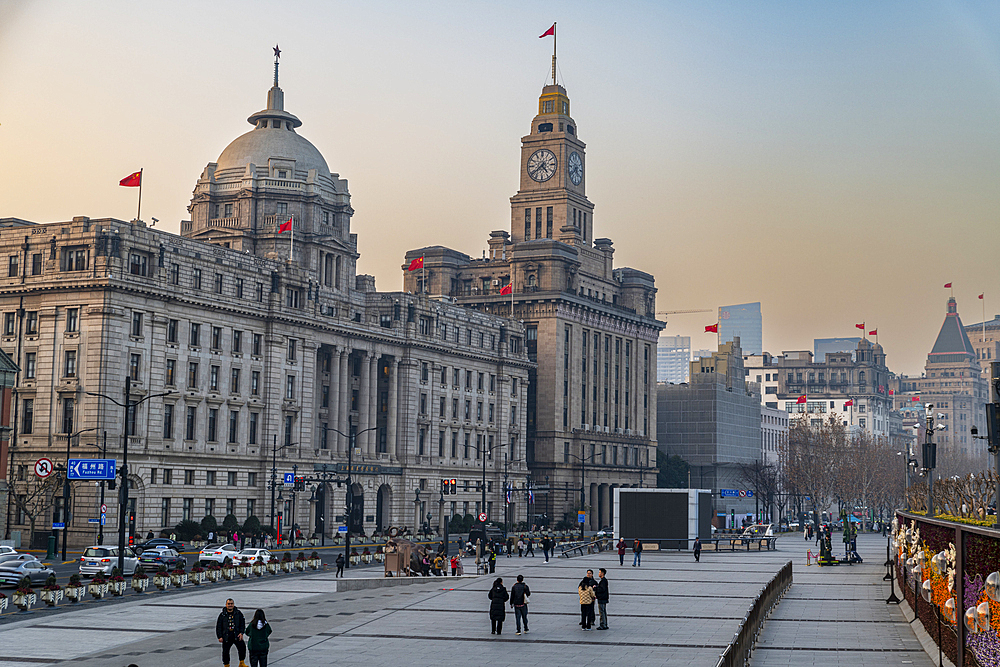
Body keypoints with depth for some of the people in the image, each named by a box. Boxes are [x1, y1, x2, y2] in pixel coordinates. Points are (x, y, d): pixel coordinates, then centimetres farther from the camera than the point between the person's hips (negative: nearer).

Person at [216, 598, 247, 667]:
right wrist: (220, 637, -3)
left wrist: (241, 633, -7)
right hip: (226, 637, 1)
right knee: (225, 652, 4)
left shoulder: (238, 613, 6)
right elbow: (218, 627, 7)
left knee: (242, 646, -18)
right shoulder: (222, 615, 6)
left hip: (237, 636, -1)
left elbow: (242, 624, 7)